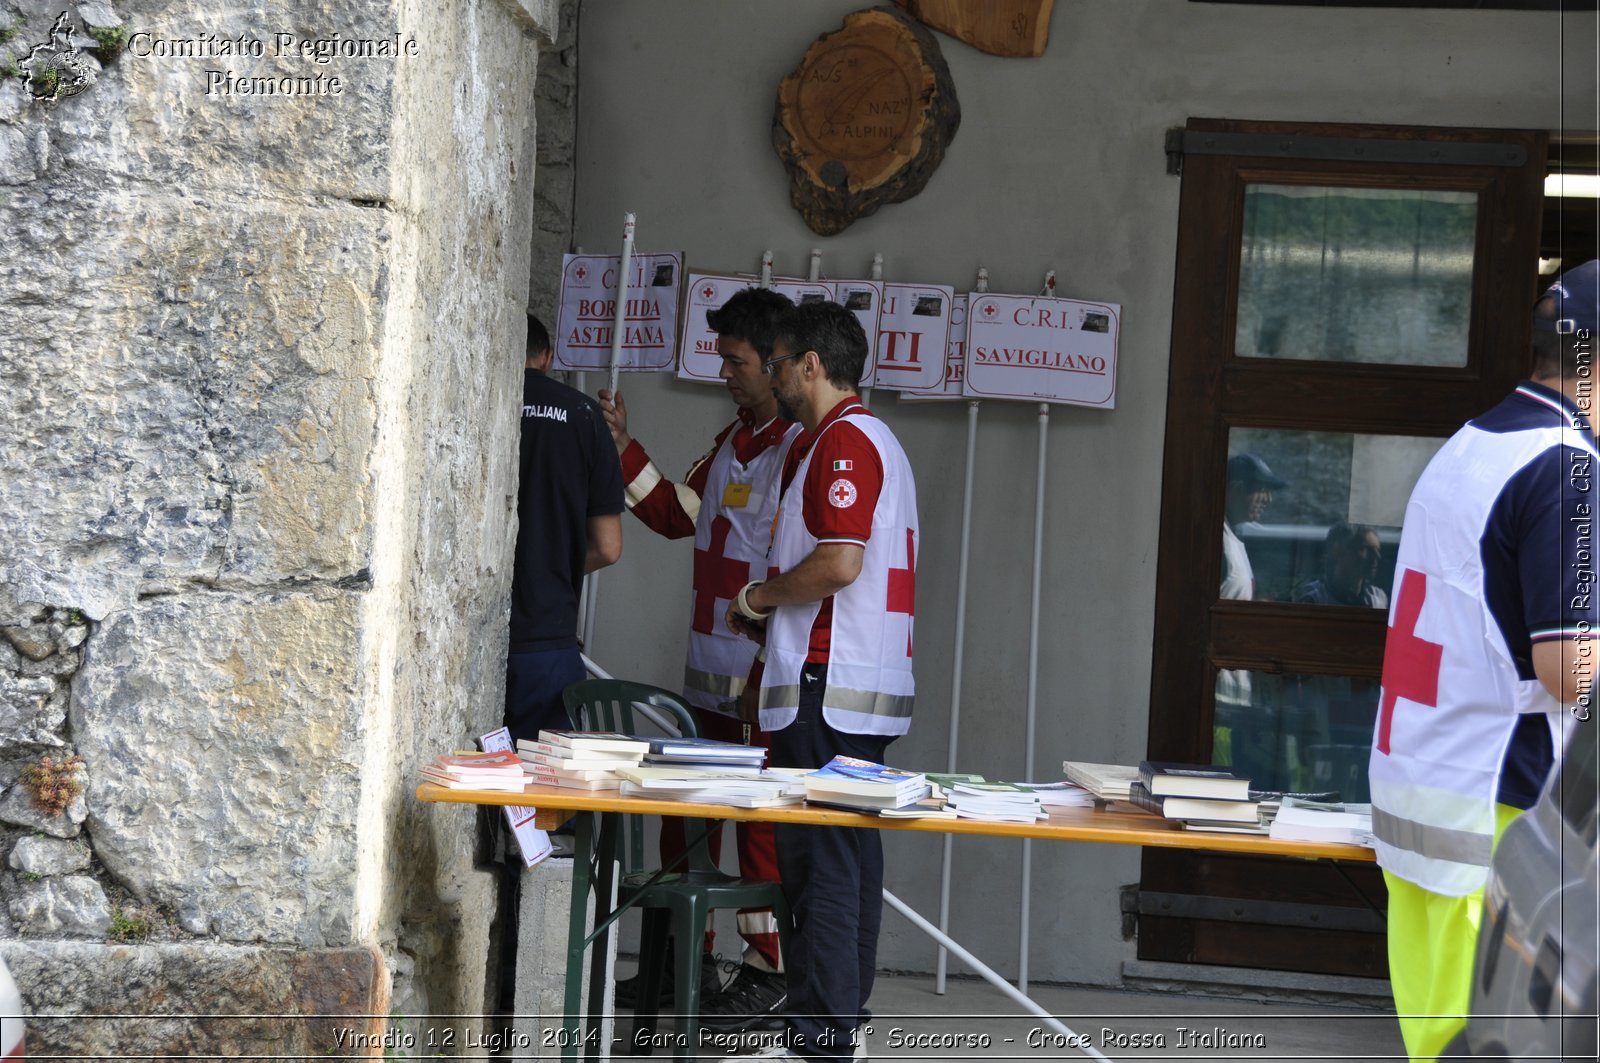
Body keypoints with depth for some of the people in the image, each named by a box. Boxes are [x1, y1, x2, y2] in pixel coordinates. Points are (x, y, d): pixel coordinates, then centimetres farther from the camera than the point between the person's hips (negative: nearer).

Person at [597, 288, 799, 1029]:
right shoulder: (733, 441, 16)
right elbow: (677, 515, 26)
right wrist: (624, 449, 16)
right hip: (710, 674, 9)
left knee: (763, 823, -2)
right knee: (686, 815, 14)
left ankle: (766, 975, 7)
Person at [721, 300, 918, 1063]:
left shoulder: (843, 441, -11)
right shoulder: (869, 440, 22)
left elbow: (839, 563, -22)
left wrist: (759, 596, -7)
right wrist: (772, 617, 20)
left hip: (829, 684, -10)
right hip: (864, 685, 10)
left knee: (821, 858, -9)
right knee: (849, 851, 11)